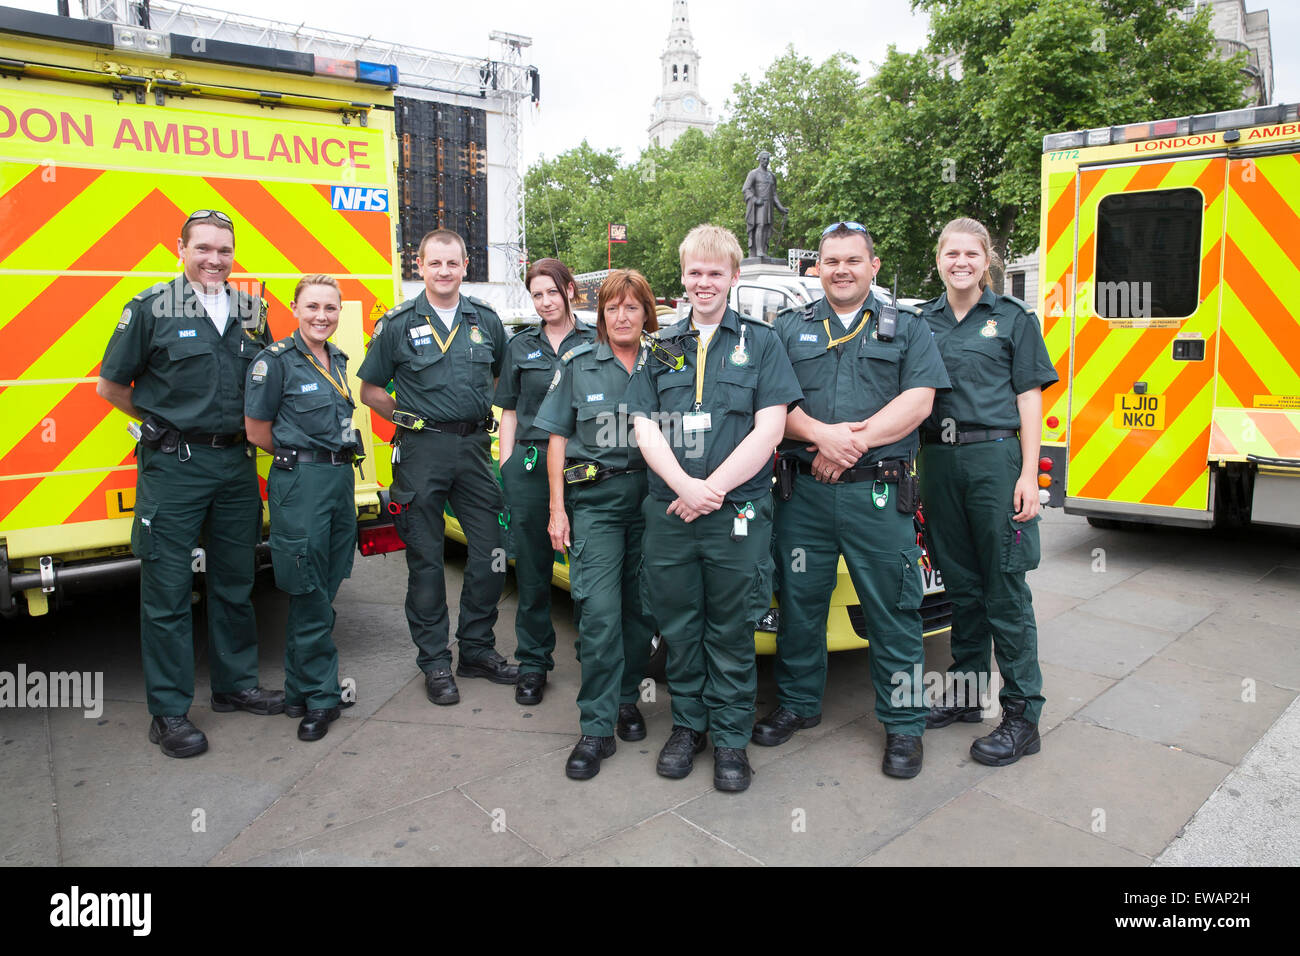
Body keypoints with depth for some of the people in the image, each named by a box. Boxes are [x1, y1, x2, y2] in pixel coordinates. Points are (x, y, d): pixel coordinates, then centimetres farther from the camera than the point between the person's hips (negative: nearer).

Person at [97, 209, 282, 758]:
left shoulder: (251, 311, 9)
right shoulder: (150, 308, -3)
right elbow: (110, 387, 3)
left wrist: (242, 425, 6)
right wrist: (167, 423, 3)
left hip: (236, 462, 5)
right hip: (172, 467, -4)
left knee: (235, 582, 13)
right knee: (167, 590, 1)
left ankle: (235, 685, 29)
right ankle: (169, 713, 12)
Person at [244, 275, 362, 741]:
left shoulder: (337, 360, 14)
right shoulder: (276, 360, -7)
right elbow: (257, 430, -4)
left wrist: (323, 450, 10)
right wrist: (301, 453, 2)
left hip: (340, 477, 7)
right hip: (299, 482, -7)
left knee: (325, 590, 12)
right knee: (309, 594, -2)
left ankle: (302, 689, 25)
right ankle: (319, 697, 9)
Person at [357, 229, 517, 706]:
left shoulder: (486, 319, 9)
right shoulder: (398, 324, 2)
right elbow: (371, 390, 8)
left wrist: (482, 410, 10)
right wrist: (411, 416, 0)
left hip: (474, 446, 3)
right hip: (421, 451, -2)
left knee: (492, 552, 3)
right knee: (425, 559, 4)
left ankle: (476, 650, 21)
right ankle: (434, 662, 16)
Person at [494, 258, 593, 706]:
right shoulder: (520, 346, 13)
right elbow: (509, 412, 14)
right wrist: (506, 468, 6)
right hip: (529, 465, 2)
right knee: (533, 568, 7)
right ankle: (533, 663, 19)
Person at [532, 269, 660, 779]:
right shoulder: (577, 364, 6)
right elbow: (558, 439, 7)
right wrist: (557, 508, 1)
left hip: (649, 496, 2)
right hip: (594, 497, -2)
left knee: (641, 605, 6)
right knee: (600, 612, -9)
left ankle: (627, 699, 26)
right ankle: (596, 728, -1)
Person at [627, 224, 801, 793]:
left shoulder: (760, 342, 5)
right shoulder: (662, 349, 13)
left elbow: (769, 429, -4)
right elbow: (644, 426, 5)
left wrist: (712, 489, -12)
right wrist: (685, 486, -12)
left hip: (738, 513, -2)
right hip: (668, 512, 3)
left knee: (731, 631, 5)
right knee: (679, 627, 11)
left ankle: (731, 737, 19)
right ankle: (688, 725, 28)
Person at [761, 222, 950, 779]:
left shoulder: (906, 328, 11)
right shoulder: (789, 328, 13)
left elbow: (919, 401, -2)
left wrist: (856, 443, -13)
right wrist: (822, 435, -15)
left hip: (879, 495, -1)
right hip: (803, 494, 2)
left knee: (894, 610, 3)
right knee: (799, 603, 10)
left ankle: (904, 724, 18)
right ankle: (798, 705, 29)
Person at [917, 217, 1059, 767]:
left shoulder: (1013, 318, 5)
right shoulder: (922, 322, 13)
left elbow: (1029, 398, 1)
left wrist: (1029, 474, -8)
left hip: (995, 458, -3)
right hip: (938, 460, 4)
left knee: (1005, 589, -2)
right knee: (960, 583, 12)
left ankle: (1022, 715, 6)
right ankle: (965, 690, 25)